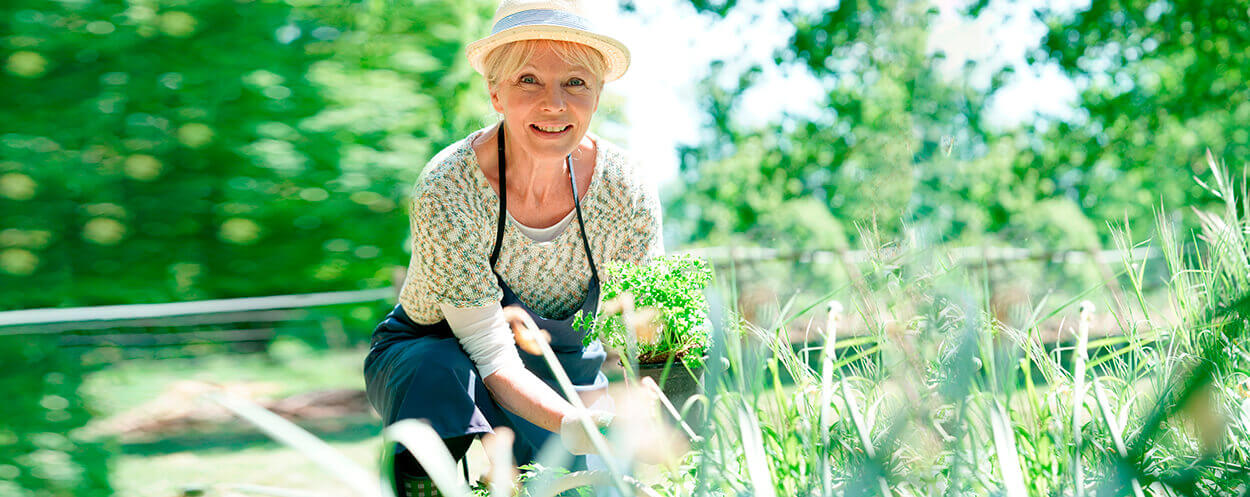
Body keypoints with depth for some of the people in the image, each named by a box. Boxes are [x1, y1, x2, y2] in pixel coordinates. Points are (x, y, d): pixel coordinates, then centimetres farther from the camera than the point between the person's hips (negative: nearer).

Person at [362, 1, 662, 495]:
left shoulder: (626, 189, -19)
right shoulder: (447, 190, -30)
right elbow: (492, 355, -30)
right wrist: (571, 424, -47)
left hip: (562, 375, 4)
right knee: (442, 373, -36)